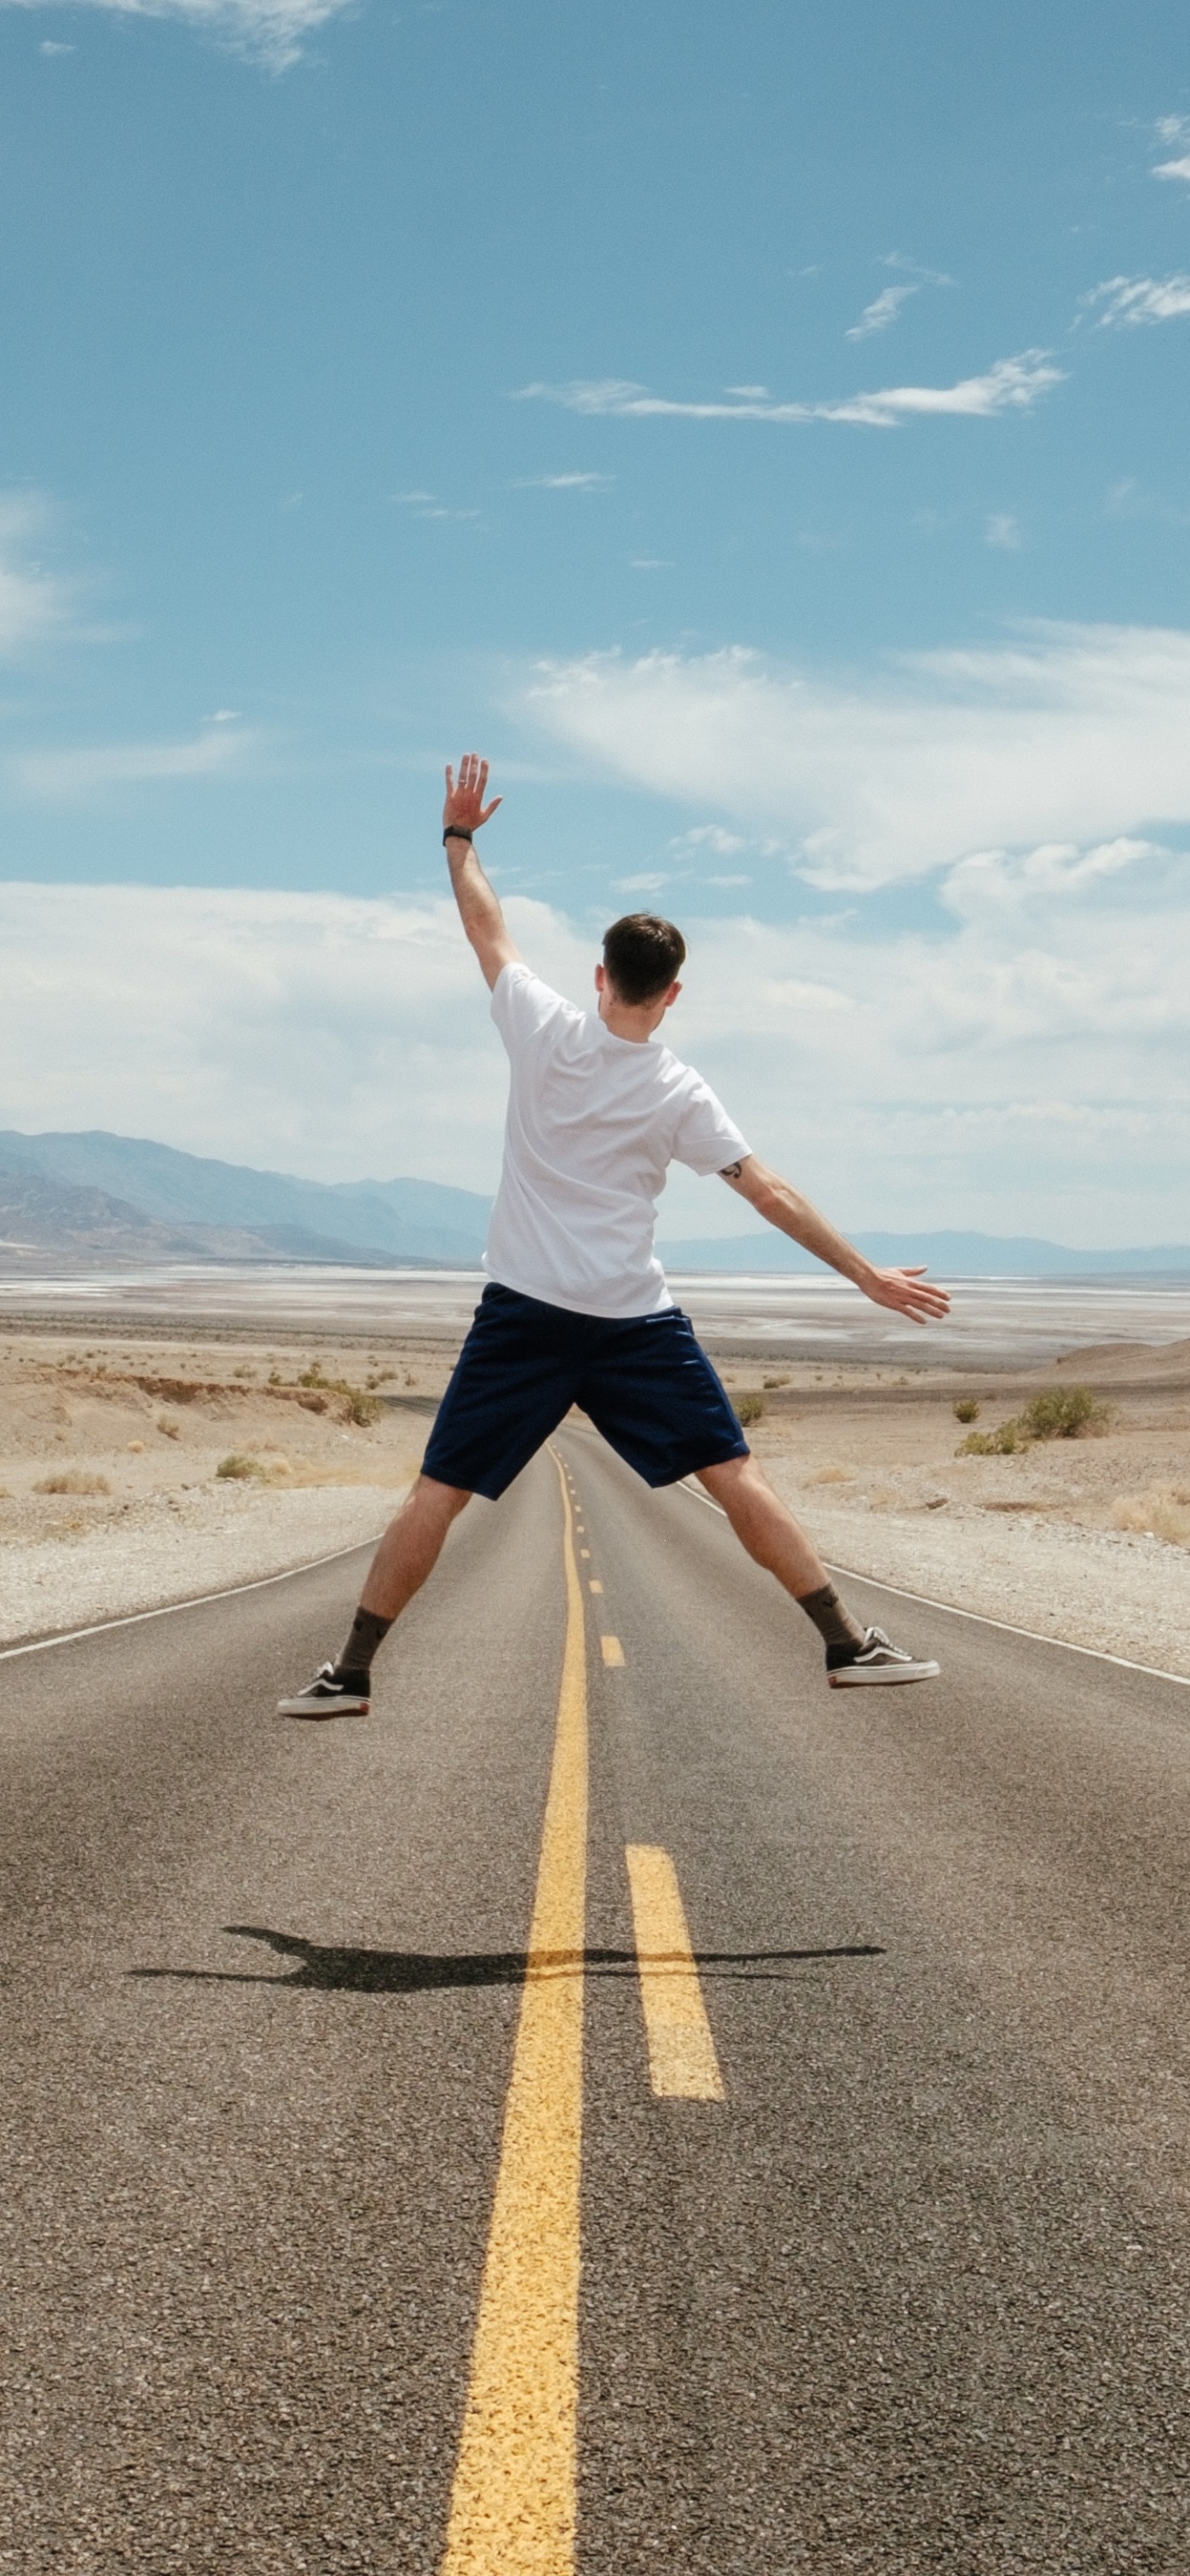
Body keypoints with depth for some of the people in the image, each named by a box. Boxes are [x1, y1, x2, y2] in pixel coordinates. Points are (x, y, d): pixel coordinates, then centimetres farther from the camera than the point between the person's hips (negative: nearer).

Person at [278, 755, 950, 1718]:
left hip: (522, 1314, 1)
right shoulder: (679, 1095, -6)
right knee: (735, 1475, 5)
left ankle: (351, 1674, 6)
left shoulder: (545, 1030, -4)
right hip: (634, 1322, -1)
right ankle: (850, 1644, 5)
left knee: (438, 1494, 5)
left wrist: (460, 836, 26)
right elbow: (772, 1193, -6)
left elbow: (487, 927, 11)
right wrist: (868, 1275, -1)